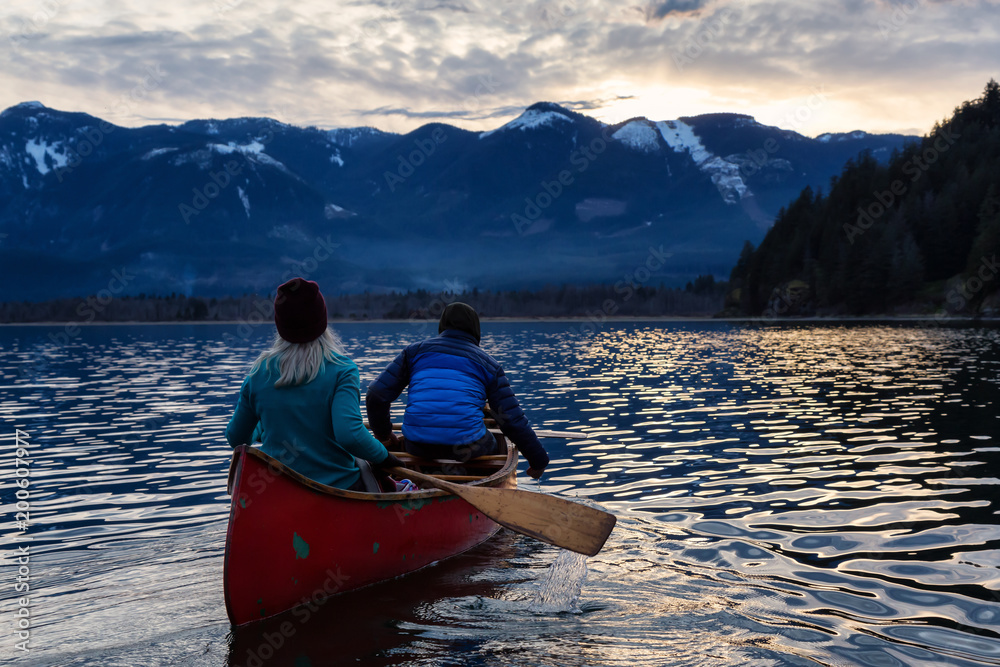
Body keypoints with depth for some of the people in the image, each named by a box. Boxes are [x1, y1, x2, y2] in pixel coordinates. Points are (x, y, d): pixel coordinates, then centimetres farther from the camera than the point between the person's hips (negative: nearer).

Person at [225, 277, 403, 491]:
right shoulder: (341, 369, -13)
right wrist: (384, 457, -9)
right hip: (339, 487, -4)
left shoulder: (258, 372, -2)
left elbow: (236, 438, 8)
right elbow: (349, 434, -27)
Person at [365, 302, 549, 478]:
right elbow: (513, 421, 6)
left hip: (416, 447, 3)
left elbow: (376, 396, 7)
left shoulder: (415, 350, 14)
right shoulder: (488, 363, 11)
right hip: (467, 447, -3)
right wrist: (538, 460, 18)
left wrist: (382, 432, 26)